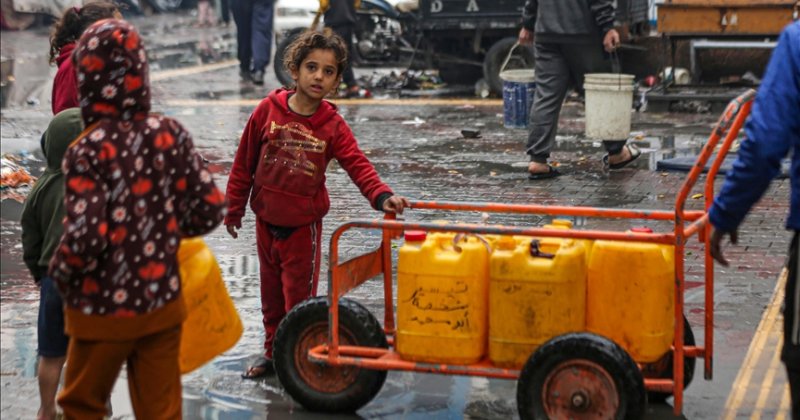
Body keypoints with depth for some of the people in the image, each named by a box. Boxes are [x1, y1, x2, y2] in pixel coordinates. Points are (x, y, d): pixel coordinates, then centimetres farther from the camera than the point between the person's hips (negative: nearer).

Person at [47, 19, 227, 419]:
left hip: (104, 311, -3)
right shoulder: (171, 133, -6)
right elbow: (211, 209, -4)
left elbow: (83, 238, -25)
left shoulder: (87, 150, -19)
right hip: (163, 304, 4)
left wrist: (59, 272, -5)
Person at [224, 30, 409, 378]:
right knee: (271, 293, 17)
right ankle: (273, 353, 33)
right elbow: (244, 161, 0)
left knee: (300, 296, 3)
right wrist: (234, 207, 4)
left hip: (303, 223, -2)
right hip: (266, 220, 2)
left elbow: (357, 164, -14)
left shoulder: (332, 125, -8)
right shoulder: (269, 110, -8)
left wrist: (382, 196, -32)